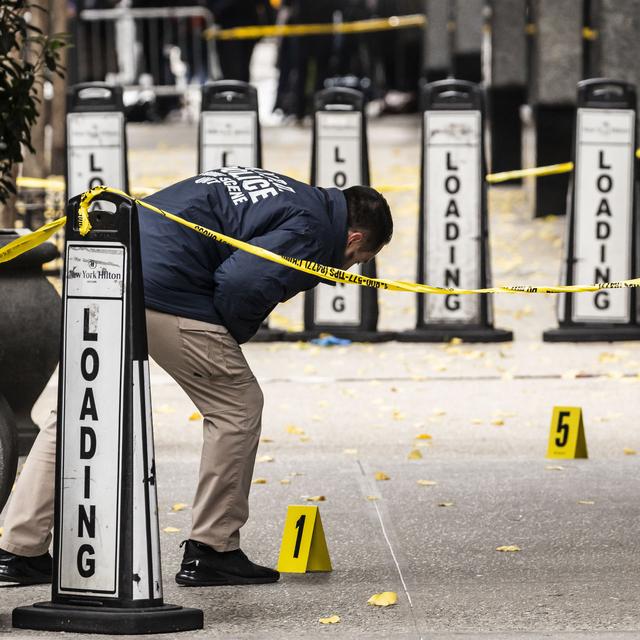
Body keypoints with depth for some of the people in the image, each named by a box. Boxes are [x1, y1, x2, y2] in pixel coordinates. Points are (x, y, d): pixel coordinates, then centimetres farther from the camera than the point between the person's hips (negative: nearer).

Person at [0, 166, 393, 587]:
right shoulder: (313, 231, -1)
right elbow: (242, 281, -16)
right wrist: (230, 339, 2)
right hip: (163, 290, -9)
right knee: (238, 407, 7)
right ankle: (211, 551, 10)